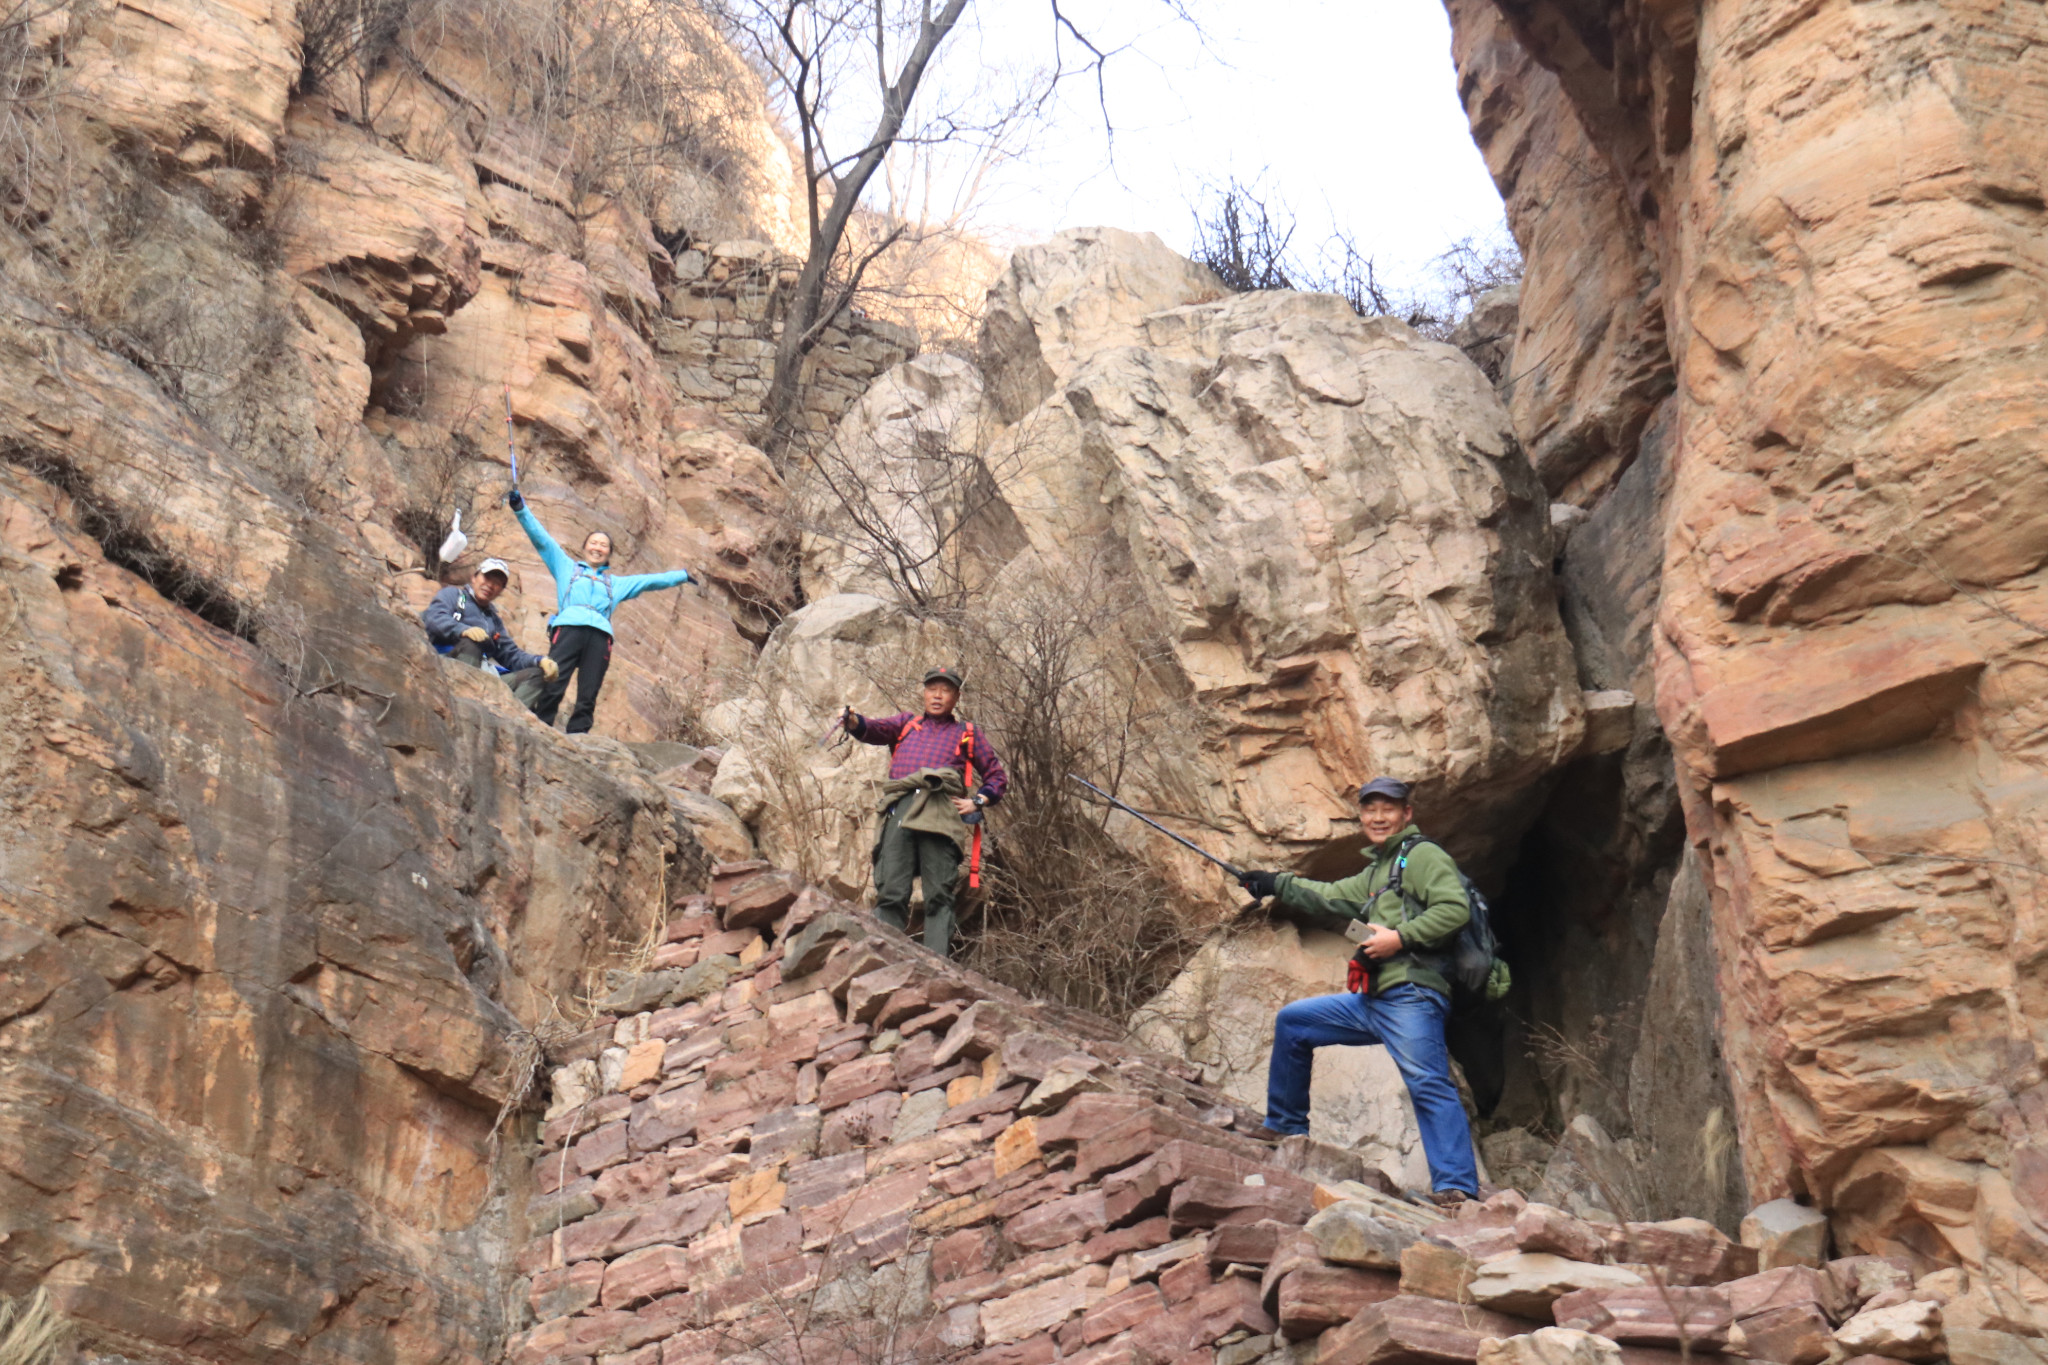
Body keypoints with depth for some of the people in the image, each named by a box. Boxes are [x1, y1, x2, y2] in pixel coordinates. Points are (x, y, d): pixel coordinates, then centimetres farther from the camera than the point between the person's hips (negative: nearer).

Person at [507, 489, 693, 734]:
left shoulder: (618, 583, 35)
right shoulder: (566, 567, 30)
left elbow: (652, 581, 41)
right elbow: (541, 538, 23)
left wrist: (682, 576, 44)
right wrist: (520, 508, 15)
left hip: (600, 634, 3)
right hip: (568, 628, -3)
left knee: (588, 696, -8)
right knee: (552, 686, -19)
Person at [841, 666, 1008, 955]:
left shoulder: (969, 733, 26)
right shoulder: (906, 722, 30)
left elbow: (998, 777, 24)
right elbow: (875, 730, 10)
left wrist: (977, 802, 5)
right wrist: (854, 723, -13)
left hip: (941, 813, -1)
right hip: (899, 809, 1)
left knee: (939, 894, -11)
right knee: (890, 893, -8)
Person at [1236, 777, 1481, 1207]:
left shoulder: (1422, 855, -2)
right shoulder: (1375, 873, 27)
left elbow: (1455, 909, -15)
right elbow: (1331, 898, 28)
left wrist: (1399, 937, -17)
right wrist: (1276, 884, 18)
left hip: (1410, 997, -10)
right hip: (1371, 1001, 10)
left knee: (1428, 1083, -20)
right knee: (1291, 1023, 17)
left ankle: (1457, 1186, -25)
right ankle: (1286, 1127, 24)